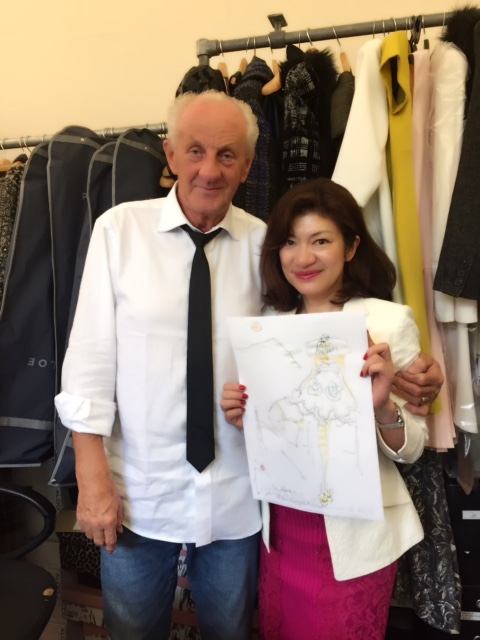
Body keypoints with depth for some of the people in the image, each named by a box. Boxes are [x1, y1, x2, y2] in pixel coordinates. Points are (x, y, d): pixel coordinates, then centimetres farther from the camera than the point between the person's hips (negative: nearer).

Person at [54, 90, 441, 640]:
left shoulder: (265, 244, -3)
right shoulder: (120, 229, -7)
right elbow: (91, 354, -8)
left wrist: (402, 377, -20)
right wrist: (92, 478, -9)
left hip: (235, 497, 1)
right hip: (138, 492, 0)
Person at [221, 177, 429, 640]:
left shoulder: (388, 320, -14)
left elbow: (411, 448, -10)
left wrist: (383, 407, -29)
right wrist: (243, 416, -11)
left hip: (353, 534, -4)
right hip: (280, 525, 4)